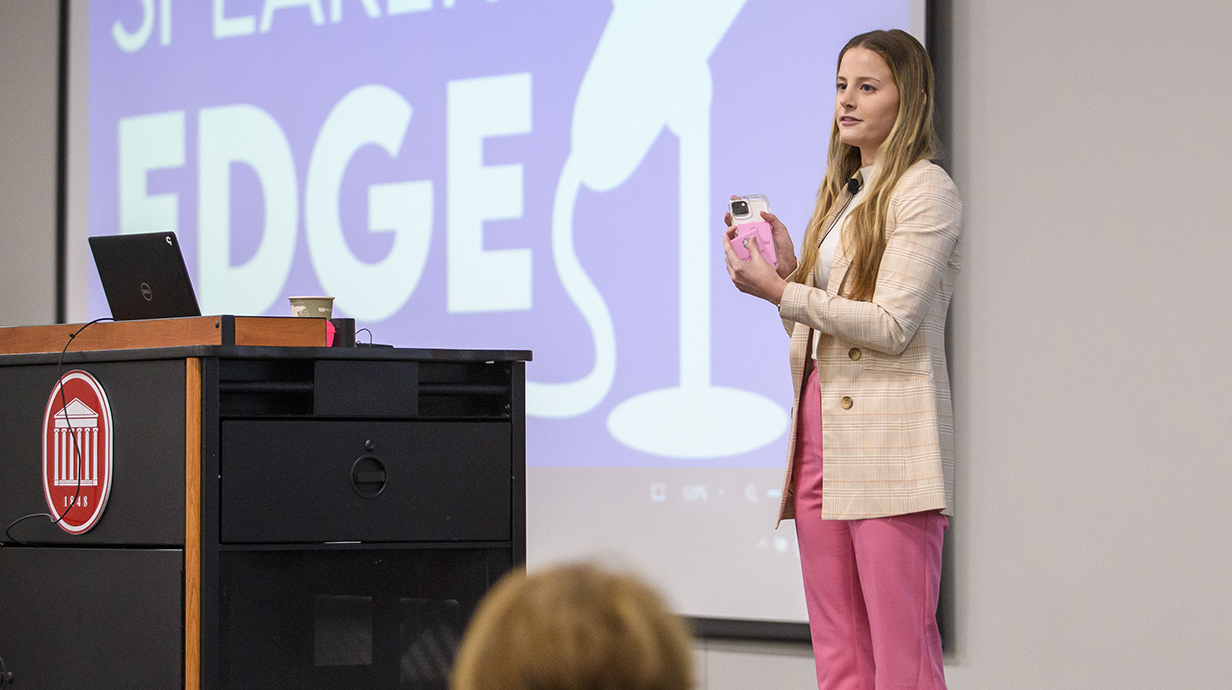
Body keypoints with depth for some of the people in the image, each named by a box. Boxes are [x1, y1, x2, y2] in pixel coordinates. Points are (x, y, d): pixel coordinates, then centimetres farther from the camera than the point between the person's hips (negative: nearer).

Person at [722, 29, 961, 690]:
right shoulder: (841, 194, 22)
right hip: (820, 436, 8)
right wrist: (788, 268, 6)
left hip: (888, 448, -8)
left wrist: (780, 291, -11)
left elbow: (891, 326, -13)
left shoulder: (925, 191, -4)